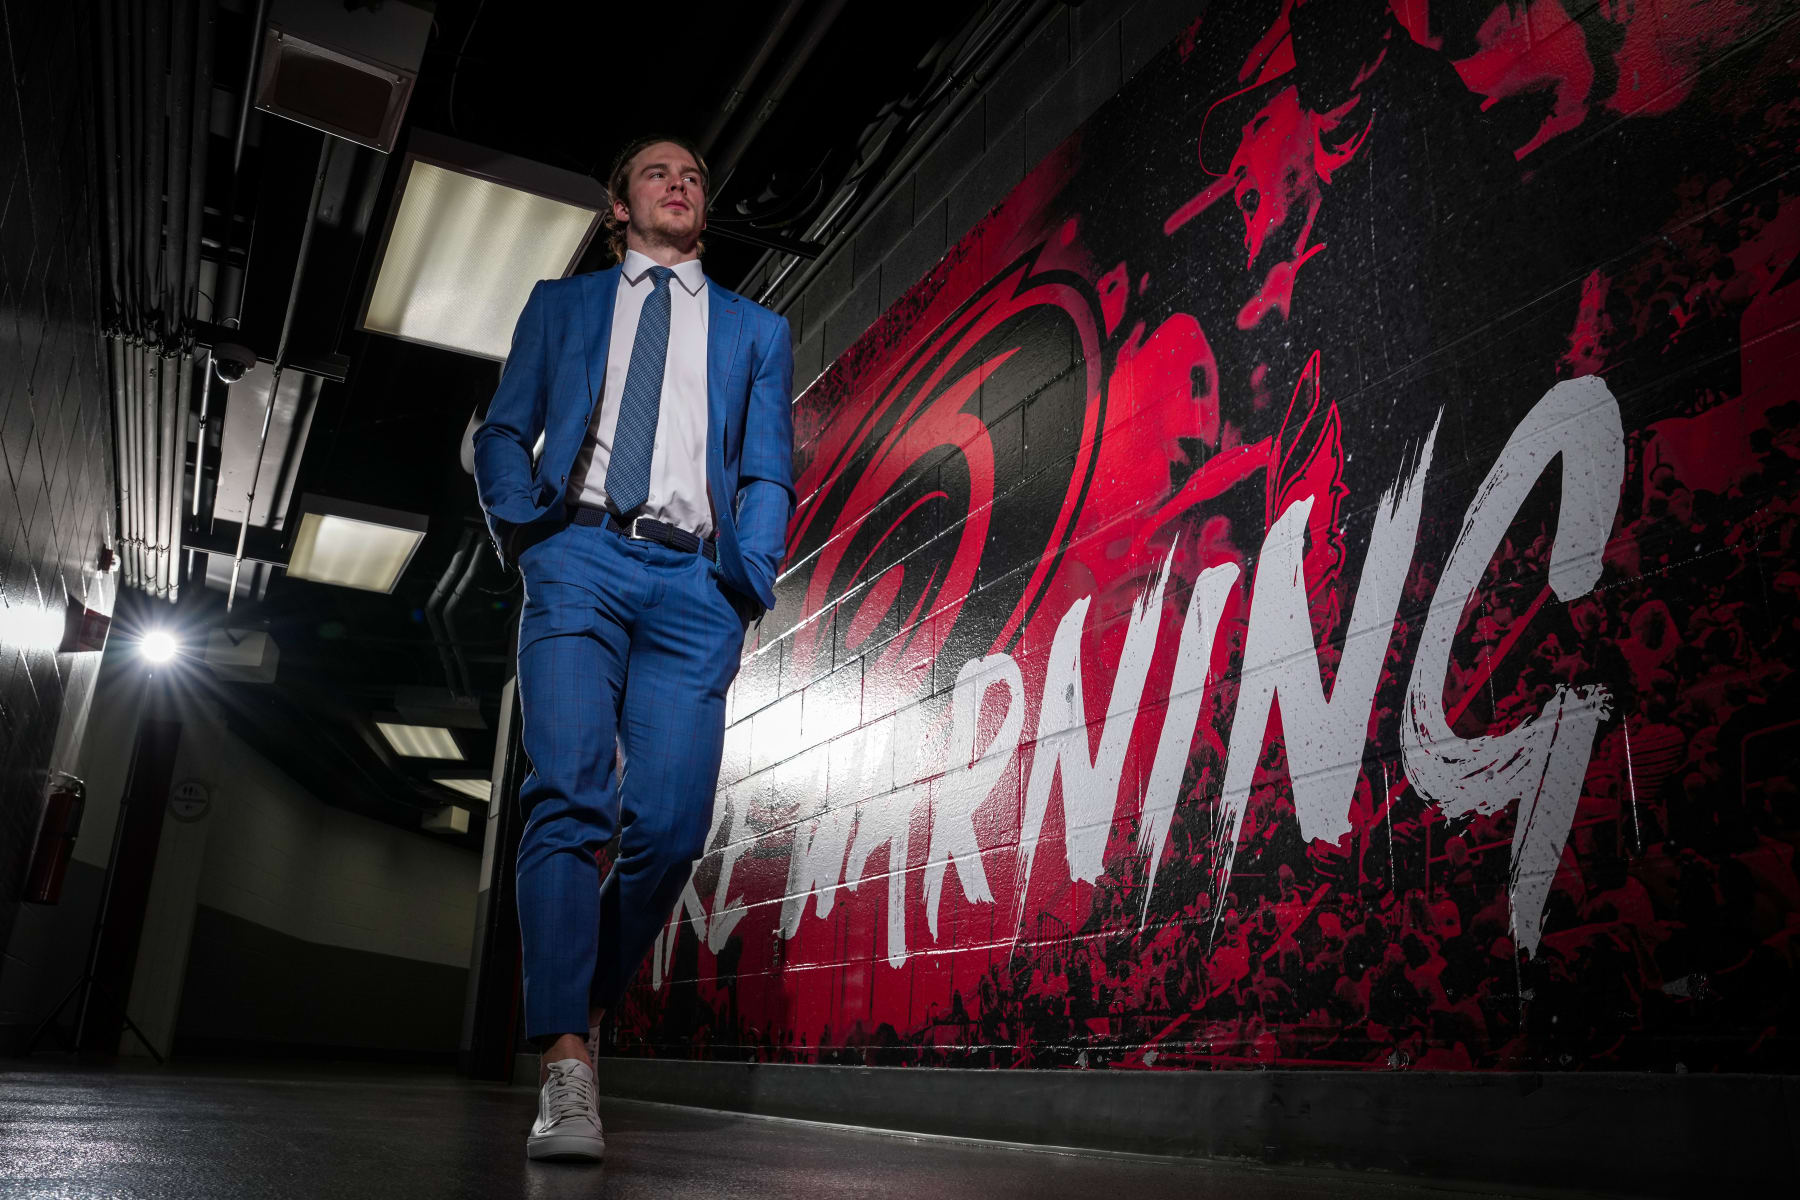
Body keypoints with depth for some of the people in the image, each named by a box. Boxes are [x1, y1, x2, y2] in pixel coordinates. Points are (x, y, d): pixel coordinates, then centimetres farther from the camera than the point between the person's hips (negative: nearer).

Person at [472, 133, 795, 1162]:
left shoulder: (757, 330, 25)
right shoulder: (561, 305, 25)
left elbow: (770, 475, 16)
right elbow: (502, 434, 18)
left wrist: (749, 575, -2)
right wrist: (520, 520, -2)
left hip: (695, 582, 1)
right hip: (581, 558, -1)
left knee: (669, 826, -10)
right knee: (571, 799, -17)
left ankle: (587, 1007, 13)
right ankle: (567, 1072, -17)